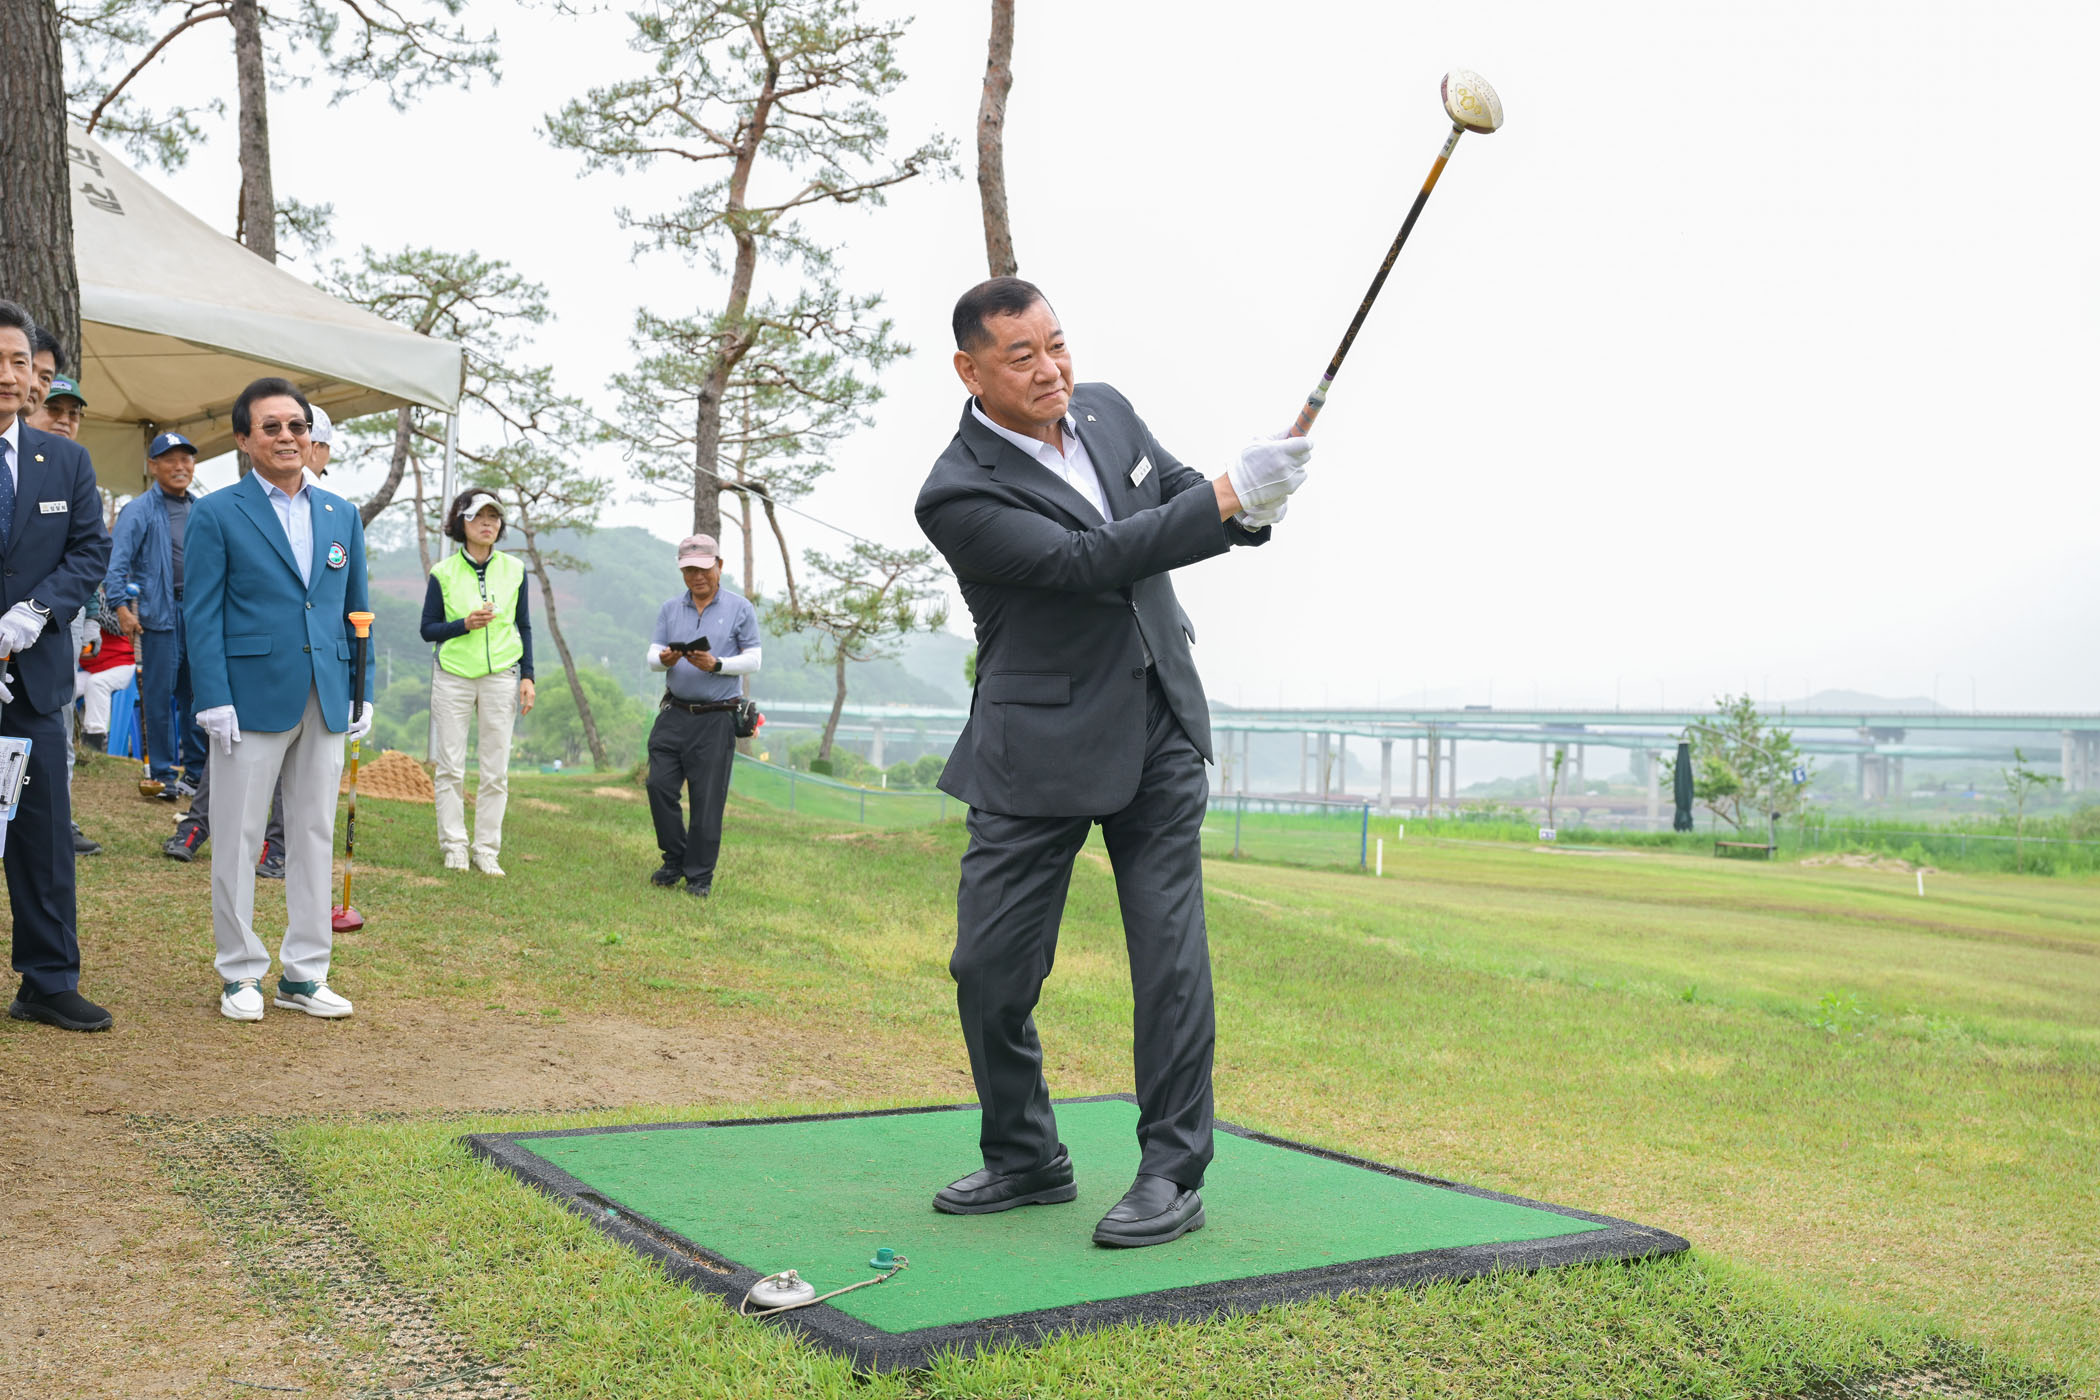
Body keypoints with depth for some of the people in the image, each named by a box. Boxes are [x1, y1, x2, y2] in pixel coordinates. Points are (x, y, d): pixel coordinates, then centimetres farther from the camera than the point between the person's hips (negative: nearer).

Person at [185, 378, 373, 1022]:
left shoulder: (342, 516, 12)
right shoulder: (217, 514, -1)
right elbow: (202, 614, -5)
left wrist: (364, 695, 8)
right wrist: (214, 700, -12)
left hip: (325, 702, 4)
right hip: (252, 698, -4)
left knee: (316, 835, 8)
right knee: (238, 839, 3)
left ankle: (304, 974, 17)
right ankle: (240, 974, 14)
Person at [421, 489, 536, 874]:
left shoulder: (514, 570, 7)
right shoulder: (443, 572, 1)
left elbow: (524, 627, 12)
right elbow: (427, 629, 3)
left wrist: (527, 676, 5)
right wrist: (465, 624, -14)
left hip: (500, 677, 1)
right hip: (452, 678, -1)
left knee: (496, 770, 1)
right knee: (450, 766, 1)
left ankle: (486, 849, 9)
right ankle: (453, 845, 11)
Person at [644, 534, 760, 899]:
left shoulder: (740, 609, 1)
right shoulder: (669, 609, 12)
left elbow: (752, 661, -2)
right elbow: (652, 656, 8)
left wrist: (716, 665, -19)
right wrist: (664, 659, -16)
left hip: (716, 718, -3)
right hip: (674, 714, 3)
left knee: (707, 798, -3)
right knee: (659, 785, -3)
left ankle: (700, 875, 7)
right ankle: (675, 859, 16)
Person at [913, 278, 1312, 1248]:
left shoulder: (1105, 410, 4)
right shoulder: (957, 495, -15)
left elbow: (1182, 497, 13)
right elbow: (1085, 560, -24)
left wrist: (1251, 507, -11)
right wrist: (1228, 497, -30)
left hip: (1160, 726, 3)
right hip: (1037, 748, -3)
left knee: (1171, 955, -3)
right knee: (990, 967, 1)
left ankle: (1173, 1173, 7)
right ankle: (1026, 1159, 23)